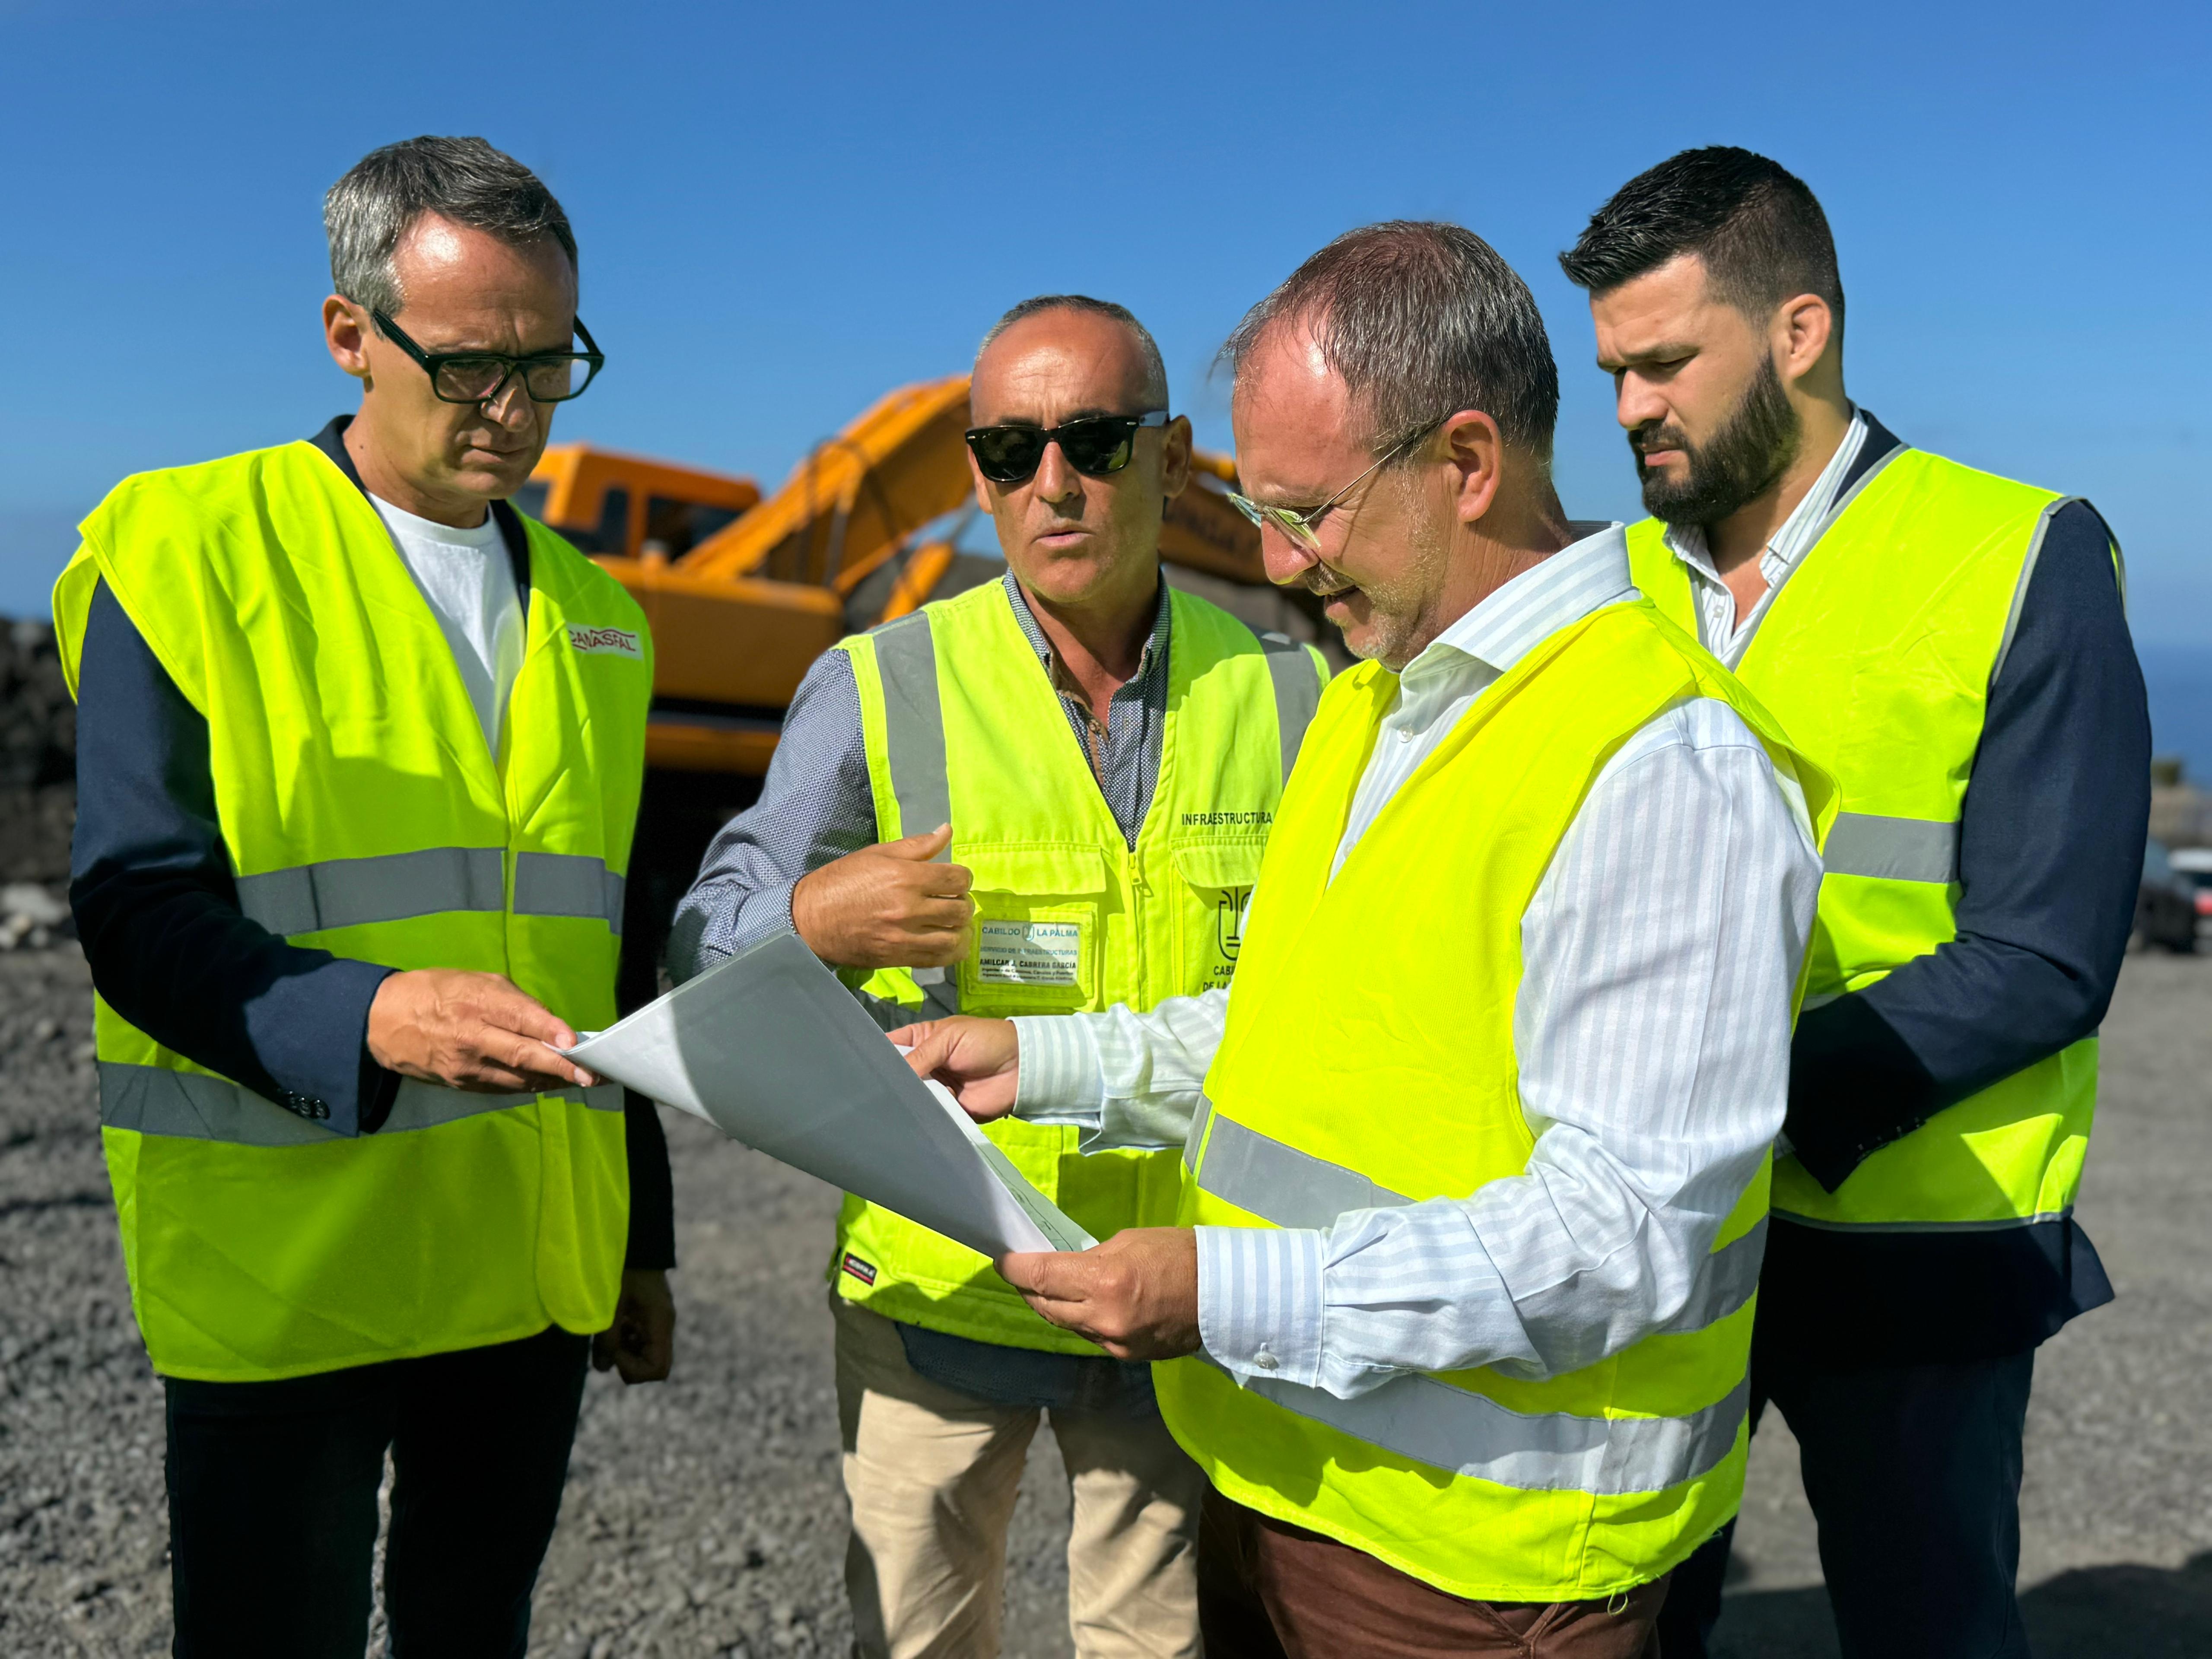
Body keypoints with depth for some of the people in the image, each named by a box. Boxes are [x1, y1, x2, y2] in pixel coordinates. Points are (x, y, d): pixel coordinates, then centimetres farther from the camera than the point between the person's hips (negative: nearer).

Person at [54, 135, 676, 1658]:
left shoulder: (595, 616, 11)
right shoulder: (187, 552, -5)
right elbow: (142, 911, -12)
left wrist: (642, 1238, 15)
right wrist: (367, 1017, -31)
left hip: (531, 1273, 5)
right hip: (278, 1273, -4)